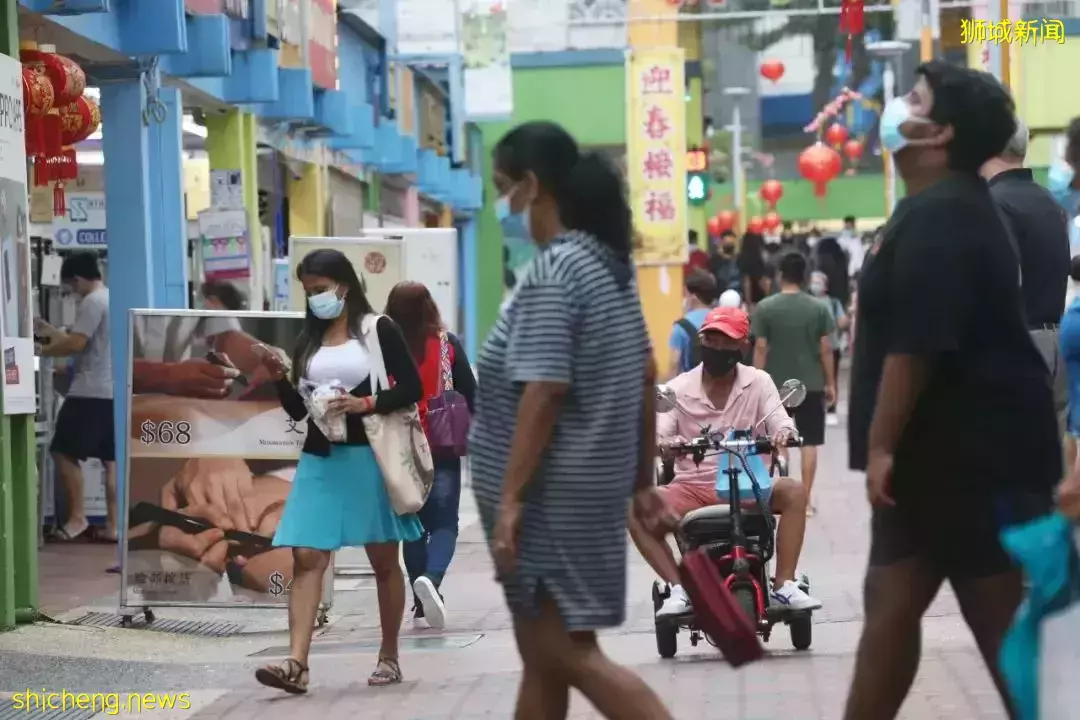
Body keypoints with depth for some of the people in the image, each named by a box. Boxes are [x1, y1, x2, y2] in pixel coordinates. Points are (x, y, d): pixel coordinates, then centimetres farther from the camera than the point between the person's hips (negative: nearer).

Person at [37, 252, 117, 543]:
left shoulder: (92, 302, -12)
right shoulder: (113, 299, 17)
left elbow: (76, 344, -17)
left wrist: (43, 351, -3)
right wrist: (52, 332, 26)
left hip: (91, 391, -9)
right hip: (115, 390, 9)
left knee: (64, 452, -3)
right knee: (111, 459, 9)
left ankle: (77, 517, -4)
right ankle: (113, 523, 7)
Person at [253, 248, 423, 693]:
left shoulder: (378, 329, -2)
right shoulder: (309, 339, 11)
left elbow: (412, 388, -7)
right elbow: (298, 410, 11)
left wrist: (366, 404, -18)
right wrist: (280, 379, -6)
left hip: (370, 457, -4)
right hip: (320, 459, 4)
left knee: (384, 560, 7)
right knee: (307, 557, -9)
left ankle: (389, 657, 19)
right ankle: (296, 663, -16)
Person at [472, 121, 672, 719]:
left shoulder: (553, 272, -17)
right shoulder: (607, 264, 11)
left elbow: (544, 393, -22)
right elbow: (644, 379, 14)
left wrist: (510, 497, -21)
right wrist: (642, 480, 19)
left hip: (554, 497, -10)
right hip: (589, 488, 10)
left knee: (568, 653, -7)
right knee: (541, 652, 15)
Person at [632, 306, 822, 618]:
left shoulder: (758, 383, 4)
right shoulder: (678, 389, 2)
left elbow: (779, 420, -8)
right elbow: (656, 433, -8)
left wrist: (783, 432, -34)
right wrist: (661, 443, -34)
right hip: (692, 487, 0)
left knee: (794, 492, -29)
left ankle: (784, 585, -21)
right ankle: (679, 589, -18)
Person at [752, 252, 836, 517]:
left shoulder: (765, 308, -6)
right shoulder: (819, 308, -3)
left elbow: (760, 349, -6)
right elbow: (826, 349, -2)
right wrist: (830, 384, 7)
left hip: (776, 384, 0)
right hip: (811, 384, 0)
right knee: (809, 443, 5)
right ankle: (806, 500, 6)